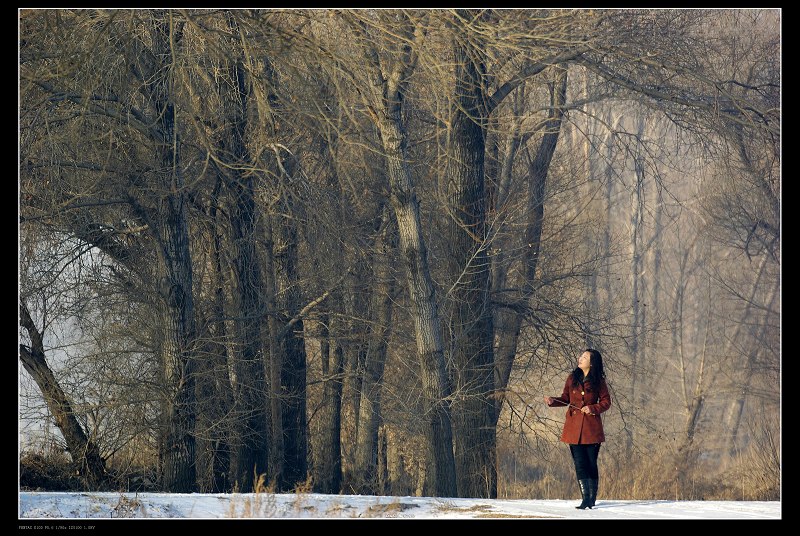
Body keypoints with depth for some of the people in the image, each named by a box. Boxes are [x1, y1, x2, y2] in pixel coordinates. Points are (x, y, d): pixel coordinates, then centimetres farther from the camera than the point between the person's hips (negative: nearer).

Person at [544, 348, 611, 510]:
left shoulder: (598, 381, -1)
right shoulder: (572, 378, 7)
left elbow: (606, 402, 3)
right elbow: (566, 398, 14)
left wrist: (592, 408, -12)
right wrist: (553, 401, -4)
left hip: (592, 427, -2)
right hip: (574, 427, 2)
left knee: (591, 464, 1)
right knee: (580, 464, -4)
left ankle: (592, 499, 9)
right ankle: (586, 498, -4)